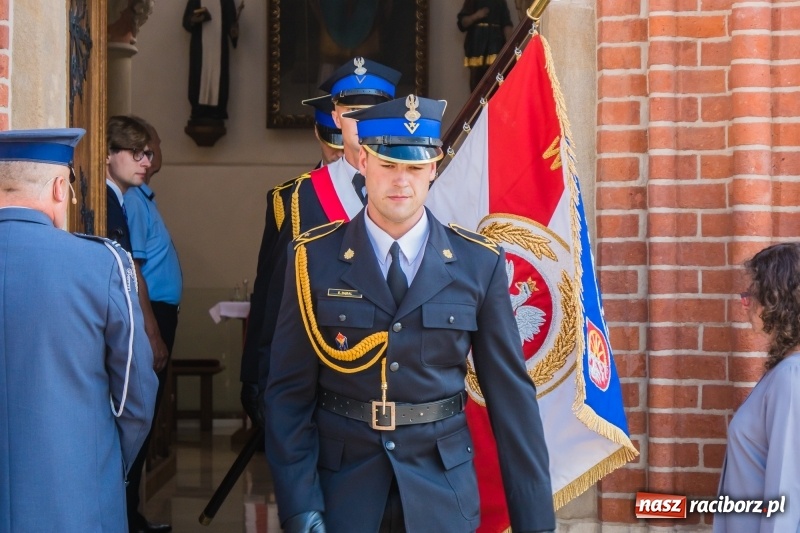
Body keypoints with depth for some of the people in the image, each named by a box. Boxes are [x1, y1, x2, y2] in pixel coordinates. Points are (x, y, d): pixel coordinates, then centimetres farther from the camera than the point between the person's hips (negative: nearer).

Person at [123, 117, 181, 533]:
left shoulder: (143, 197, 15)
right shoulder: (132, 200, -16)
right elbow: (132, 272, -21)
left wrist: (160, 330, 15)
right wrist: (153, 335, -22)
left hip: (159, 312, 10)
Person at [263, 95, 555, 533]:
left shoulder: (479, 263, -3)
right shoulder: (314, 258, -5)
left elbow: (511, 394, -1)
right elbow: (288, 393, -4)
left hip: (443, 495, 1)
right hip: (341, 493, -1)